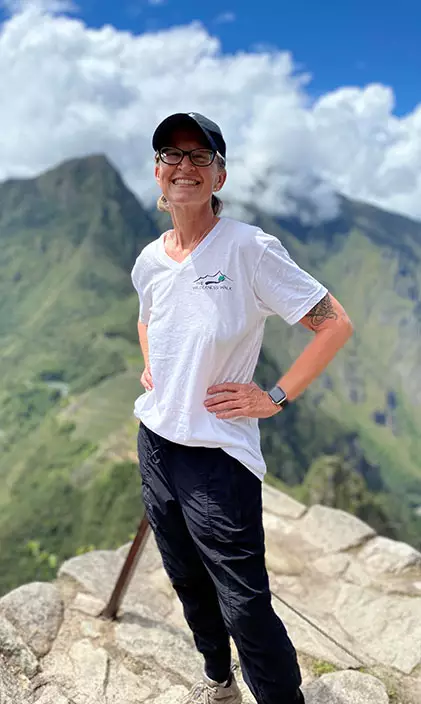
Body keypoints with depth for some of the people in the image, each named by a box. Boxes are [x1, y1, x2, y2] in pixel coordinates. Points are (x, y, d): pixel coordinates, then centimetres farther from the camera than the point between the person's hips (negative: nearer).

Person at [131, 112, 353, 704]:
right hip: (155, 443, 7)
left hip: (218, 455, -6)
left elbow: (336, 324, -14)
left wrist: (274, 398, -15)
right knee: (189, 585, 24)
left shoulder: (250, 248, -15)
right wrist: (149, 365, 9)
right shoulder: (148, 260, 4)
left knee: (244, 608, 1)